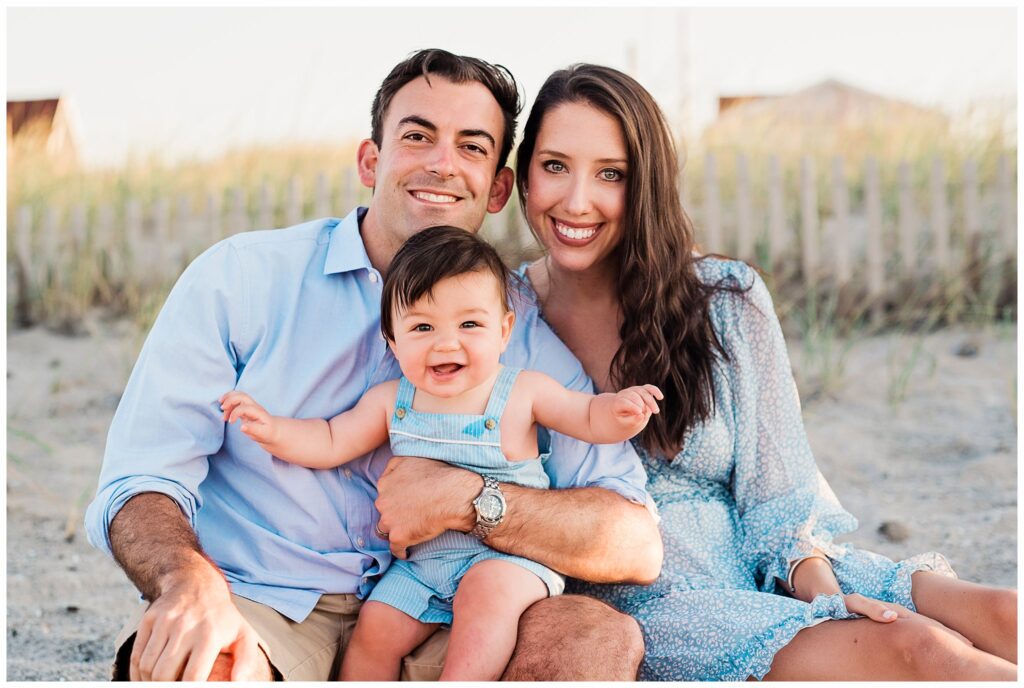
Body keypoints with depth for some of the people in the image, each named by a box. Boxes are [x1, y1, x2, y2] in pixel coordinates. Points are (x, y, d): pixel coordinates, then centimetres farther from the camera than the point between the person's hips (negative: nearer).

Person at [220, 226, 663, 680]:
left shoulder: (522, 392, -7)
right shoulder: (390, 401, 2)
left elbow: (589, 418, -4)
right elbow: (329, 444, 8)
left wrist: (619, 410, -28)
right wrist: (270, 430, -9)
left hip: (507, 551, -4)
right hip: (422, 560, 4)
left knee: (488, 589, -33)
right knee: (376, 628, -6)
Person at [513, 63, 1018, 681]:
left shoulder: (729, 300, 4)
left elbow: (777, 490, 5)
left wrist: (824, 596, -15)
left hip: (771, 576, 3)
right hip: (644, 602, -3)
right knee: (915, 650, -28)